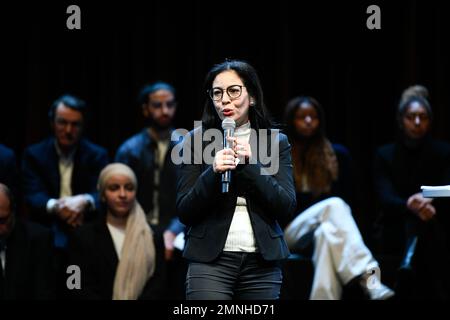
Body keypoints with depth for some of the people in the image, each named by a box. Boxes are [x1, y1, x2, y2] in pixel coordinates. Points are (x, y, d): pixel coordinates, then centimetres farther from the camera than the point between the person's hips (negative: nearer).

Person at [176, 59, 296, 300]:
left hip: (262, 263, 2)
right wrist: (212, 172, -16)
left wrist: (251, 165, -12)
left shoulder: (276, 142, 8)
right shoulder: (196, 140, 3)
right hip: (210, 262, -2)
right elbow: (184, 212, 0)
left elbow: (286, 207, -1)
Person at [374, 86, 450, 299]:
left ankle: (409, 264, -50)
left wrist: (429, 204, -31)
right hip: (394, 230, 0)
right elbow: (385, 198, -10)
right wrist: (409, 205, -33)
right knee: (415, 216, -33)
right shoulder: (385, 155, 4)